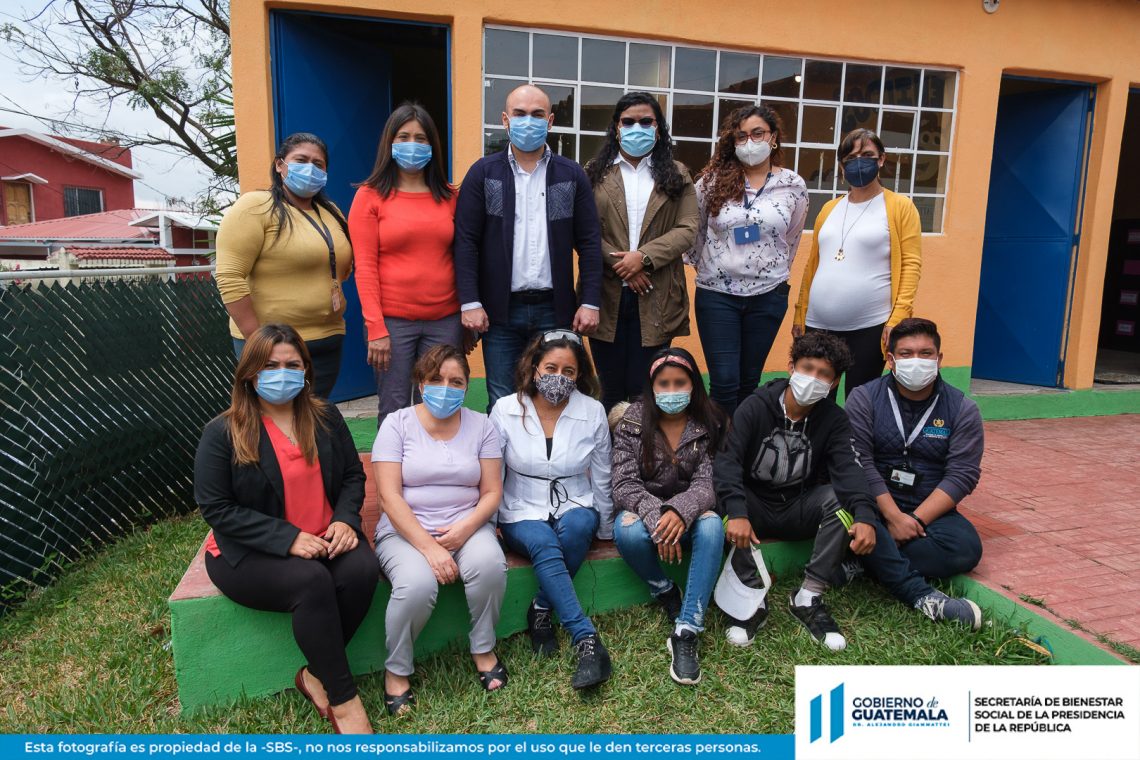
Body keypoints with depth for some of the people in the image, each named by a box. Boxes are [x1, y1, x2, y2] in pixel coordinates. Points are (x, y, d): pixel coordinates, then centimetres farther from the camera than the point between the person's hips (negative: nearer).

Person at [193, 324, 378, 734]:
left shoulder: (325, 417, 5)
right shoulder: (222, 433, -7)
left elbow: (353, 476, 11)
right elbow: (216, 508, -11)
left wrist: (346, 519, -10)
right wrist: (287, 539, -21)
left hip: (324, 541, 4)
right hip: (249, 553, -4)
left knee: (362, 570, -28)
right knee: (311, 581, -33)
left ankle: (317, 674, -7)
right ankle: (343, 698, -18)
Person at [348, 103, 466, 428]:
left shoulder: (449, 196, 11)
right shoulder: (370, 196, 2)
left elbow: (460, 258, 12)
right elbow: (365, 267, -3)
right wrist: (376, 329, -10)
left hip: (445, 321, 3)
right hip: (393, 321, -2)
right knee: (394, 412, 3)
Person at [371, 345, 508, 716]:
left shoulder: (481, 425, 6)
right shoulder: (397, 424, -1)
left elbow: (492, 492, 3)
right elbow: (390, 496, -9)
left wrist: (466, 527, -17)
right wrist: (428, 547, -19)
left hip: (467, 526, 2)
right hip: (406, 530, -2)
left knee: (490, 564, -30)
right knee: (417, 583, -33)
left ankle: (483, 650, -3)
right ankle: (396, 671, -5)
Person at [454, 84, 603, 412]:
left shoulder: (572, 175, 7)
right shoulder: (483, 173, 4)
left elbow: (589, 243, 5)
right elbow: (466, 241, -1)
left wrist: (590, 303, -3)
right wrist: (470, 302, -9)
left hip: (555, 310, 1)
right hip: (501, 310, -1)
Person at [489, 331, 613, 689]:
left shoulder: (593, 412, -4)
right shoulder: (505, 410, -6)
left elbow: (601, 479, 6)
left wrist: (607, 531, 11)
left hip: (575, 508, 1)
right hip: (523, 513, -1)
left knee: (575, 526, -34)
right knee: (544, 545, -33)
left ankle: (542, 611, -16)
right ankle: (588, 641, -32)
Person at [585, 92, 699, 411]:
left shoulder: (676, 175, 10)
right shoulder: (595, 173, 8)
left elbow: (687, 229, -1)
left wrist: (644, 257, -14)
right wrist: (619, 264, -14)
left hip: (655, 298, 0)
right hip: (607, 295, 0)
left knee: (645, 390, 4)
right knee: (611, 388, 8)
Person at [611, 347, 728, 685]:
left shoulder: (710, 425, -3)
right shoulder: (632, 423, -6)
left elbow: (707, 483, -12)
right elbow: (624, 484, -12)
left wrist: (680, 511, -34)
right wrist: (656, 516, -30)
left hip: (689, 511, 1)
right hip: (642, 509, -1)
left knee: (712, 527, -34)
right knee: (629, 533, -36)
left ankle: (686, 632, -31)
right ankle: (665, 592, -4)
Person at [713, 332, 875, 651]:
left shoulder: (834, 419, -4)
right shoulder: (755, 407, -12)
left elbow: (847, 469, -20)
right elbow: (727, 460, -25)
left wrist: (865, 515, -41)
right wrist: (736, 513, -43)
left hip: (800, 510, 2)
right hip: (755, 505, -2)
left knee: (843, 498, -27)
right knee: (722, 499, -33)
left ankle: (808, 597, -20)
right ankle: (753, 598, -25)